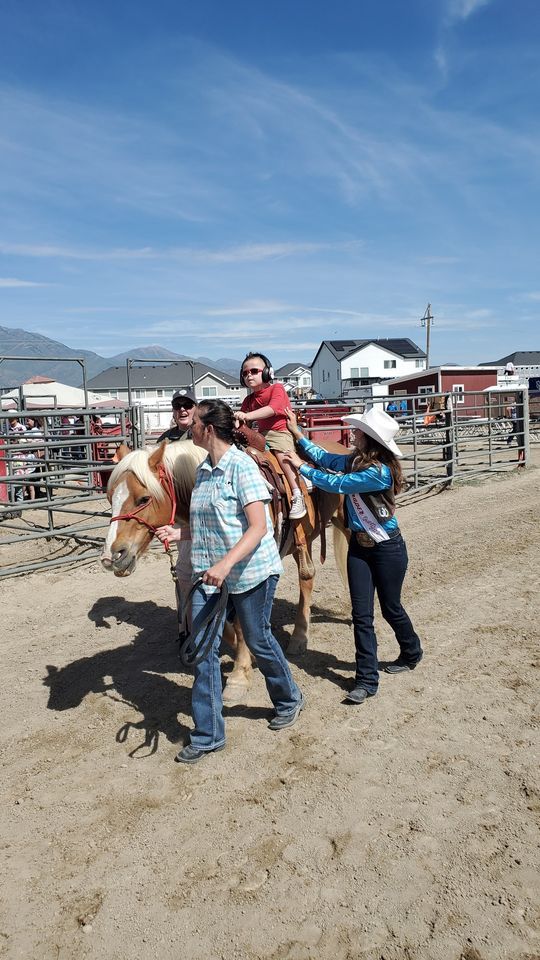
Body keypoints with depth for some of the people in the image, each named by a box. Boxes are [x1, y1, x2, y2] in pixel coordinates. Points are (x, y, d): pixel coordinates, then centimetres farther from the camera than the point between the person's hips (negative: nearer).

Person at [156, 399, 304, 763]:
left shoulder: (242, 466, -16)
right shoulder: (203, 471, 7)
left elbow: (257, 527, -22)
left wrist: (226, 564, -32)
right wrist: (177, 533, 2)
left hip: (250, 572, -7)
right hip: (208, 574, 7)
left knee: (259, 641, 12)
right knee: (204, 650, 5)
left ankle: (289, 700, 41)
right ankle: (208, 735, 19)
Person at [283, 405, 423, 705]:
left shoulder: (380, 471, -25)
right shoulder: (354, 460, 0)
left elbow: (335, 484, -22)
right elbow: (326, 458, 16)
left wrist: (301, 467, -13)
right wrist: (297, 433, 16)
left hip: (387, 548, -7)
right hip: (358, 545, 7)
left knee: (390, 608, 12)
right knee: (361, 613, 3)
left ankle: (411, 653, 41)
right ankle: (367, 679, 10)